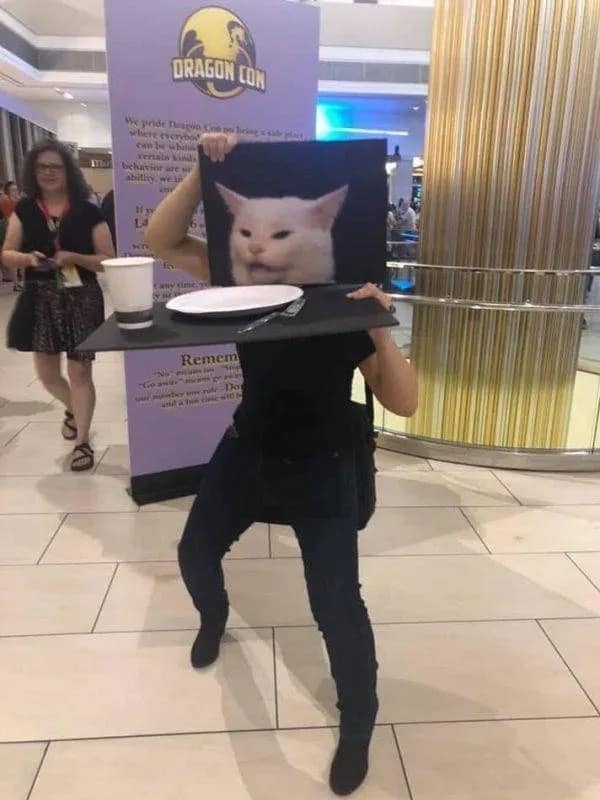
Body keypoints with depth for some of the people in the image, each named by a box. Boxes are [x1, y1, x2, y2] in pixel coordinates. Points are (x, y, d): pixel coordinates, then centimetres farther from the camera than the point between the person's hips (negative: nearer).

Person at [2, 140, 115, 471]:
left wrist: (73, 257, -19)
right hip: (41, 301, 3)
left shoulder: (87, 212, -3)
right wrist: (28, 258, -16)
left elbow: (108, 260, -5)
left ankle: (83, 441, 15)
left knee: (79, 372, -1)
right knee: (47, 374, 11)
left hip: (81, 300, -3)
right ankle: (72, 408, 44)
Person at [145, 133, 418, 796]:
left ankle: (358, 718, 24)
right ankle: (214, 616, 57)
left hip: (320, 469, -4)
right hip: (247, 452, 5)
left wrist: (380, 331, -38)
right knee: (195, 551, 20)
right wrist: (204, 169, -26)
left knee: (336, 603, -6)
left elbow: (404, 403, -22)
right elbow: (161, 240, -14)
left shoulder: (347, 304, -18)